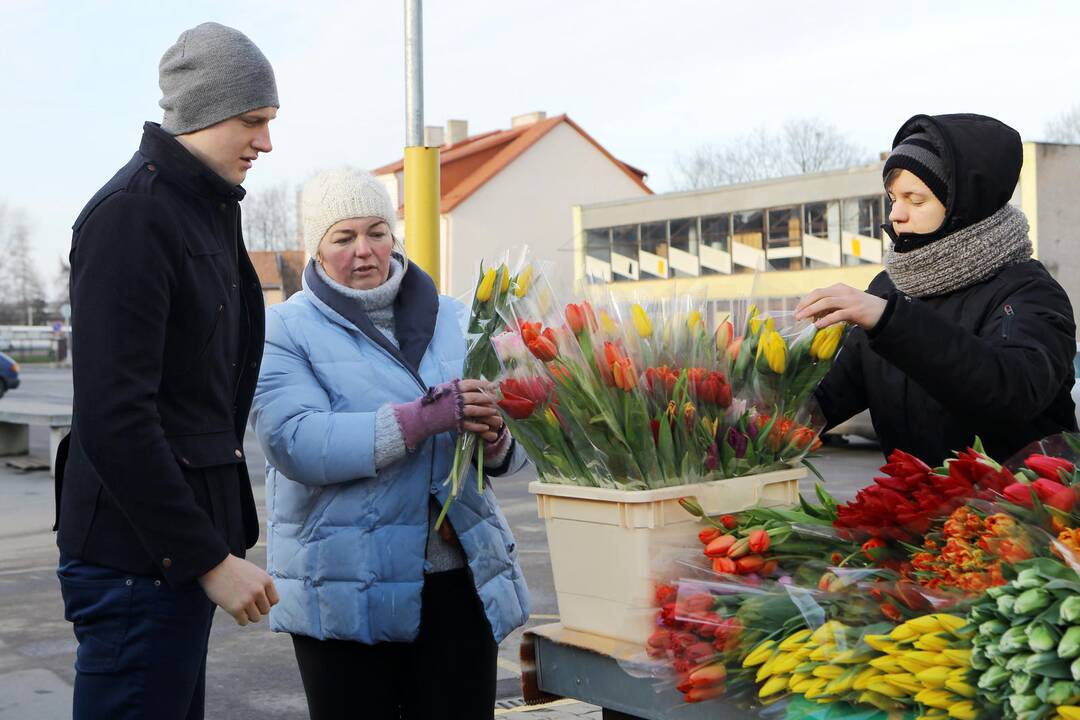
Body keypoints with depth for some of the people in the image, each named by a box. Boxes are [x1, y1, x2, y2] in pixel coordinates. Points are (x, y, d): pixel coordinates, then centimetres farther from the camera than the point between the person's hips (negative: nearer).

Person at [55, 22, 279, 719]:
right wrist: (210, 558, -18)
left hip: (185, 547, 9)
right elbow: (114, 419, -20)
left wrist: (231, 531, 14)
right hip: (141, 557, -9)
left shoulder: (208, 209, 15)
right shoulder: (131, 215, -14)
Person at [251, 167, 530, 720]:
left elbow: (514, 450, 9)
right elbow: (294, 443, -18)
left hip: (461, 583, 4)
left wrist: (495, 436, -15)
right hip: (345, 592, -3)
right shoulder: (285, 331, -1)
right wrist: (420, 419, -24)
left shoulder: (451, 320, 12)